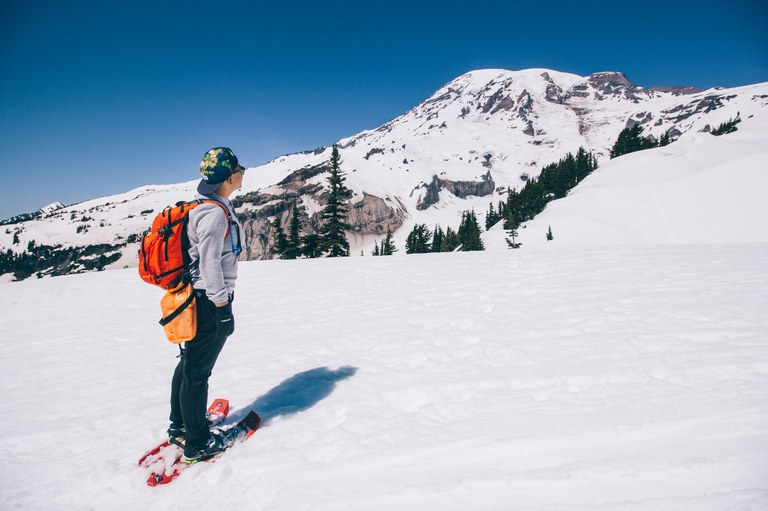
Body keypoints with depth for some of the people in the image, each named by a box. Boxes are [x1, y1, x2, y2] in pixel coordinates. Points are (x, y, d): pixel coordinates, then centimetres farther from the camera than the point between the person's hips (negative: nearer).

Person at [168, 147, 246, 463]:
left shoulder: (208, 207, 11)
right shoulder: (215, 214, -21)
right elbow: (210, 265, -25)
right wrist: (222, 308, -19)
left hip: (194, 297, 10)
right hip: (210, 302, -10)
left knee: (188, 363, 21)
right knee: (197, 372, 2)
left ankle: (179, 425, 39)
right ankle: (197, 443, 18)